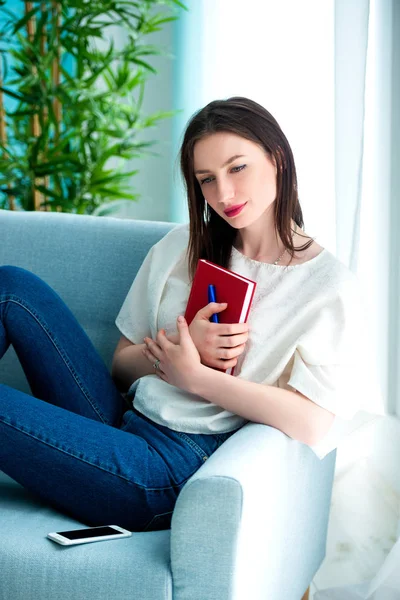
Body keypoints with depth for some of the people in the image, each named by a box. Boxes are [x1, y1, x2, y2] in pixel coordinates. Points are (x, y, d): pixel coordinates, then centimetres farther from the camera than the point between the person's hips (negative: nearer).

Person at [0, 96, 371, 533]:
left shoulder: (329, 284, -3)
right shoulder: (182, 247, 13)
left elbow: (312, 424, -13)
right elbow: (122, 365, 15)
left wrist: (195, 376, -9)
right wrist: (185, 345, -7)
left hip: (179, 464, -6)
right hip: (121, 422, 6)